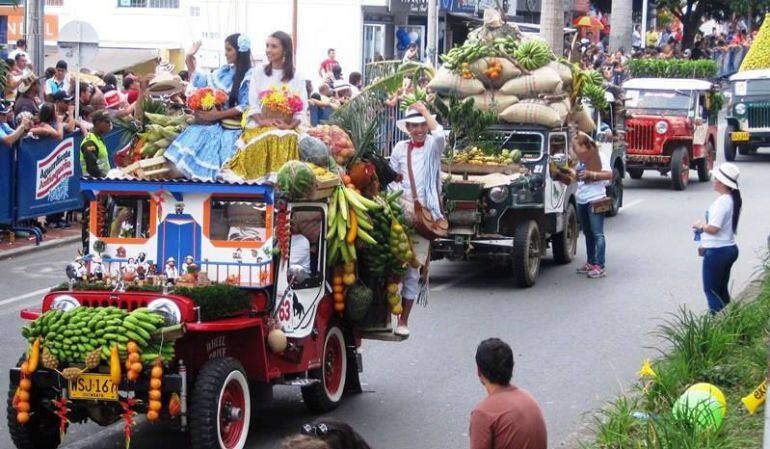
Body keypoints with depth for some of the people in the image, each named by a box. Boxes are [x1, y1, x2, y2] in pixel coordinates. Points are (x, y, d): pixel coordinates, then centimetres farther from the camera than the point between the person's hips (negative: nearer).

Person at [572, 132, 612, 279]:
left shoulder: (598, 156, -9)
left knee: (597, 234, -8)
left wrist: (591, 174, -21)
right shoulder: (581, 159, 15)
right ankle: (590, 263, 23)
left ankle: (599, 266, -10)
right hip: (581, 200, 9)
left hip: (595, 200, -9)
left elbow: (609, 174, -14)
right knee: (588, 234, 15)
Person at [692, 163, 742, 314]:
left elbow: (713, 228, -25)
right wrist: (706, 244, 15)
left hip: (716, 251, -9)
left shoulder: (722, 201, -22)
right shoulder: (733, 199, 8)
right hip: (729, 248, 9)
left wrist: (700, 225, -5)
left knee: (711, 290, 1)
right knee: (722, 290, 17)